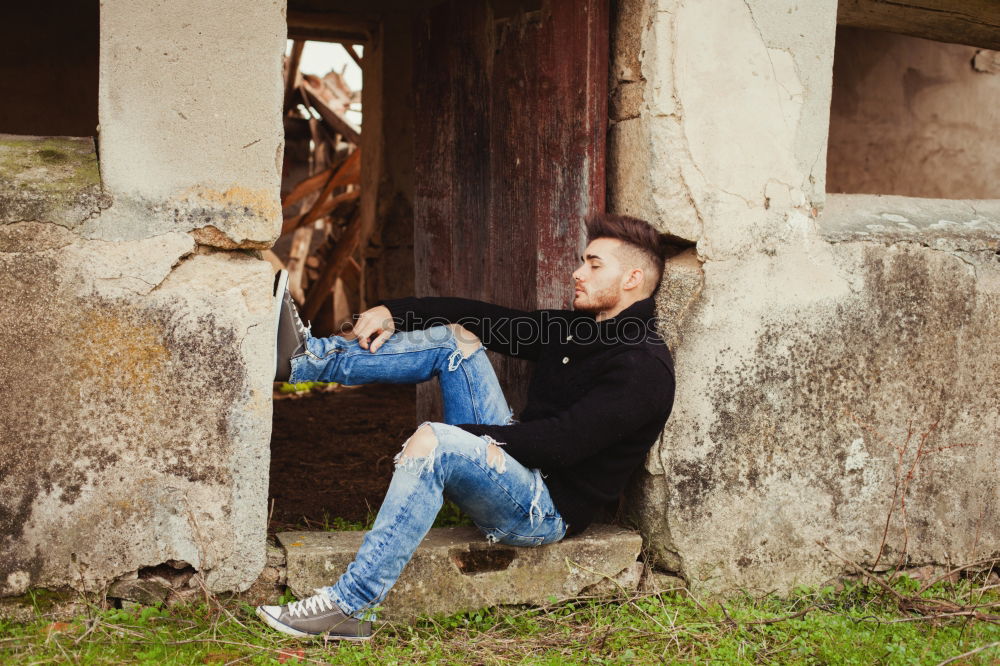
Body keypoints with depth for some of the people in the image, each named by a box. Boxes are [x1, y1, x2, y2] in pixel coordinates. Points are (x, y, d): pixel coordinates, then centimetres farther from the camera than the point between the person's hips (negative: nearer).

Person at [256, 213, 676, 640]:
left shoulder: (643, 368, -16)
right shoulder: (572, 329, 13)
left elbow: (563, 442, -25)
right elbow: (485, 319, 14)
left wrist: (457, 436, -21)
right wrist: (393, 313, 2)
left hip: (546, 510, -9)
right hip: (515, 463, 9)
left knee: (433, 442, -34)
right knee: (454, 338, 4)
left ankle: (349, 606, -33)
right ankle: (305, 357, 0)